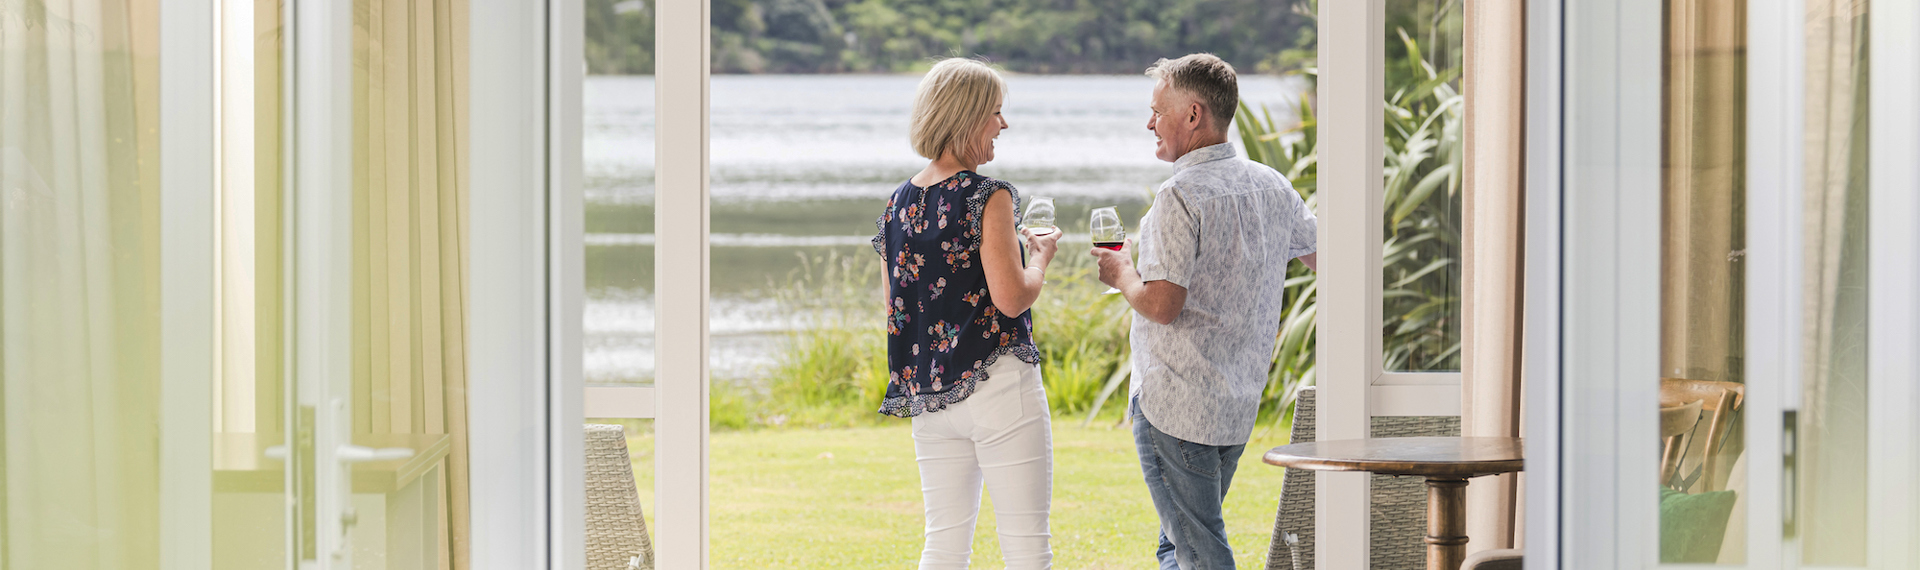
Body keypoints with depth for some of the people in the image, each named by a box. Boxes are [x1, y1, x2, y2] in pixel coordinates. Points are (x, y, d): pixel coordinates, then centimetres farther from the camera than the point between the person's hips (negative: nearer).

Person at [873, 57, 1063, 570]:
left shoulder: (898, 204, 9)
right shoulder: (988, 198, -12)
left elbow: (894, 309, 13)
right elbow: (1012, 297, -18)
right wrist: (1040, 256, 3)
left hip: (927, 394, 7)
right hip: (998, 389, -7)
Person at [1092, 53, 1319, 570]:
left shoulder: (1181, 195, -18)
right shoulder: (1271, 186, 6)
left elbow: (1161, 304, -24)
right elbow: (1319, 252, 24)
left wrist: (1120, 274, -4)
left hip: (1176, 403, -8)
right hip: (1239, 403, 8)